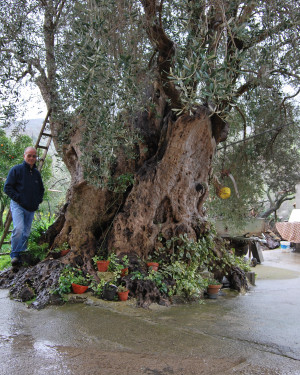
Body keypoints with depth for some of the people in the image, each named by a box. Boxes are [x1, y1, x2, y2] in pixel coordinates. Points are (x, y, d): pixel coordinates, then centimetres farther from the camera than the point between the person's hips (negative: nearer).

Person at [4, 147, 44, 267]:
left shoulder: (37, 173, 14)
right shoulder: (16, 170, -2)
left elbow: (41, 189, 27)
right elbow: (7, 187, -5)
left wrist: (39, 200, 11)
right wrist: (18, 198, -14)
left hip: (31, 208, 6)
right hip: (18, 206, -5)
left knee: (26, 233, 9)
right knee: (18, 229, -22)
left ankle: (21, 256, 23)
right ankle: (14, 255, -9)